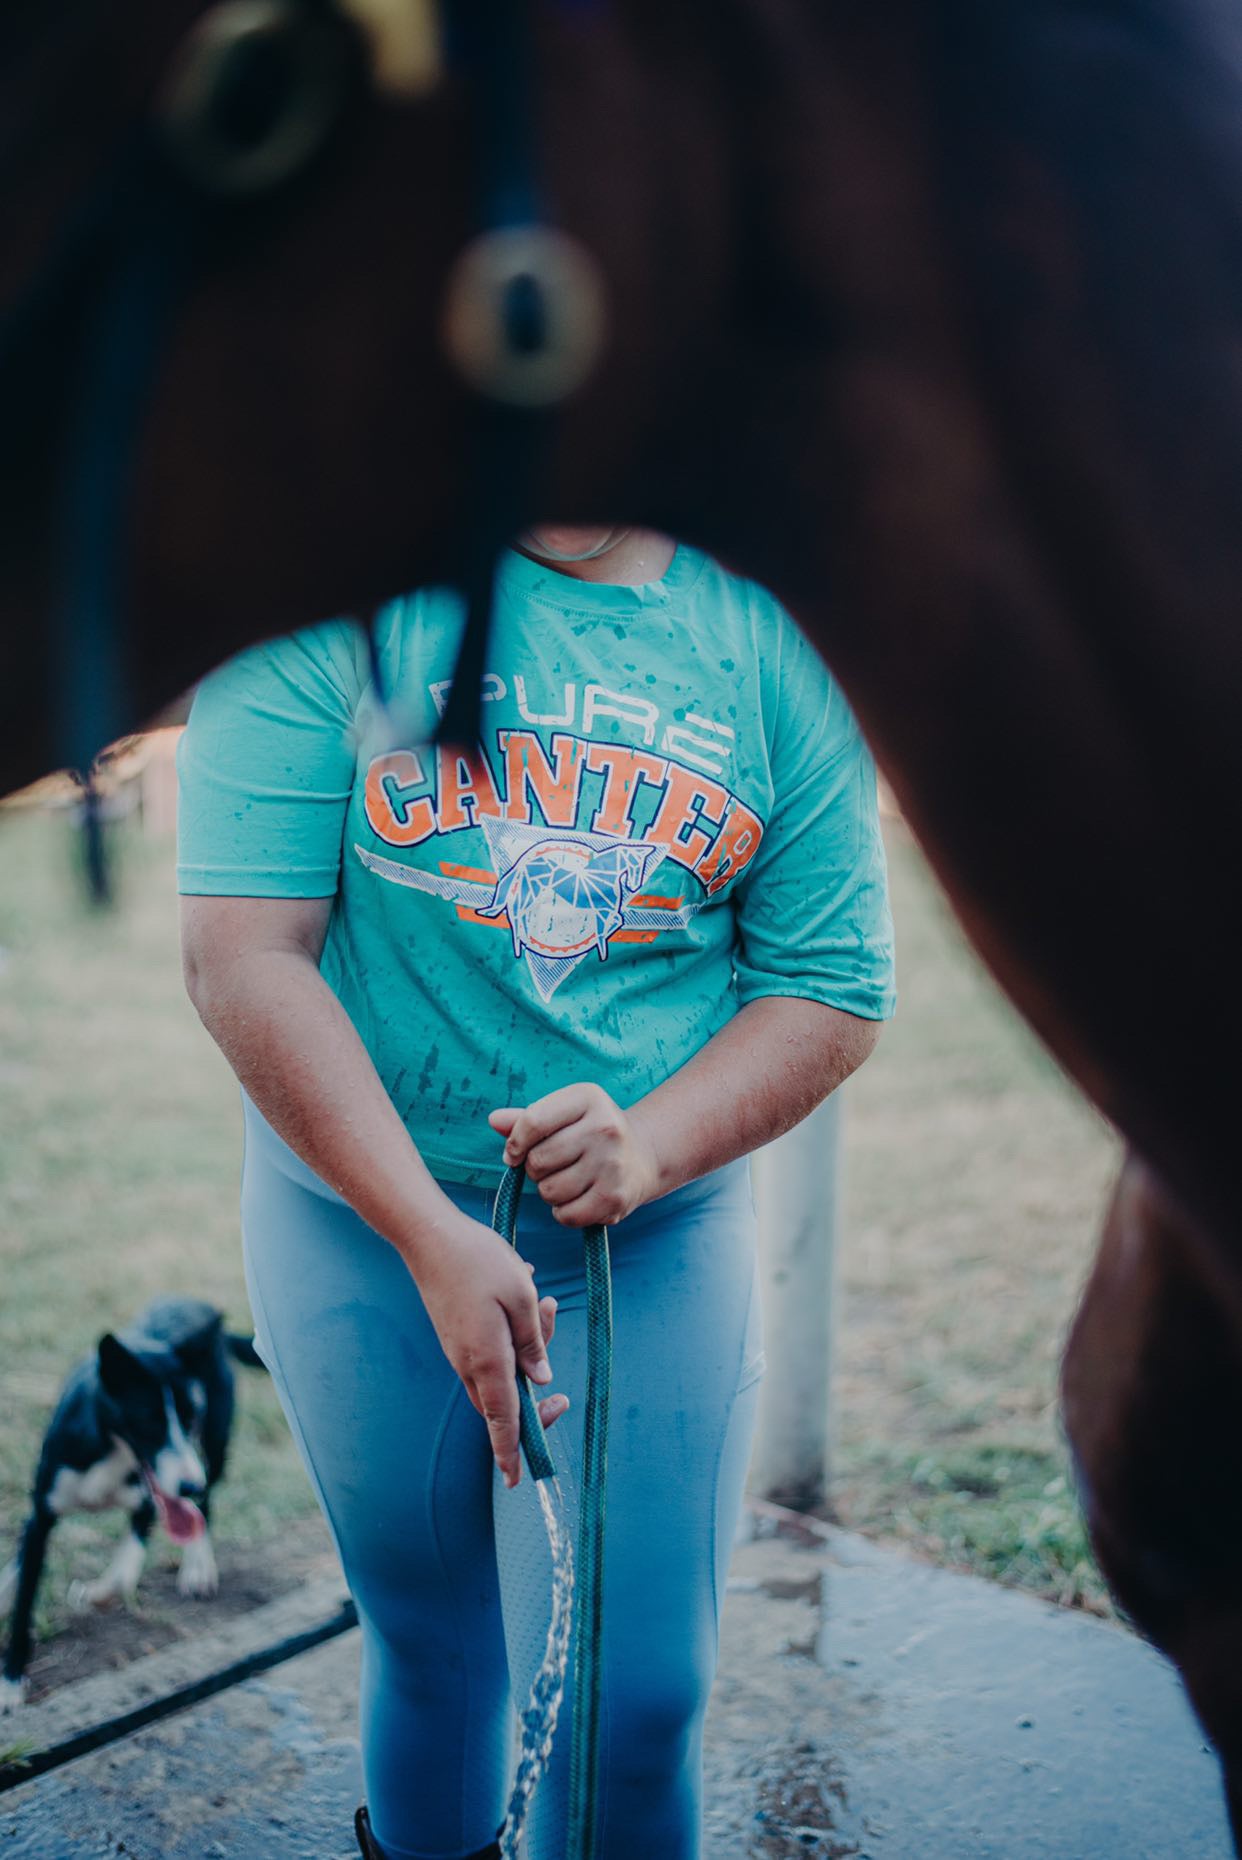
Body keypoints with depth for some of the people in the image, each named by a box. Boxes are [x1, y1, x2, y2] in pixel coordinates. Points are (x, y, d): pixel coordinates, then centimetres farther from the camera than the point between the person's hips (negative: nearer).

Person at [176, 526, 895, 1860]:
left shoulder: (777, 644, -4)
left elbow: (833, 988, -1)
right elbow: (242, 955, -16)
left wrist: (649, 1147, -20)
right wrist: (434, 1237, -23)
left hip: (654, 1243, 1)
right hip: (359, 1222, 0)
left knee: (632, 1705, -2)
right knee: (428, 1638, 18)